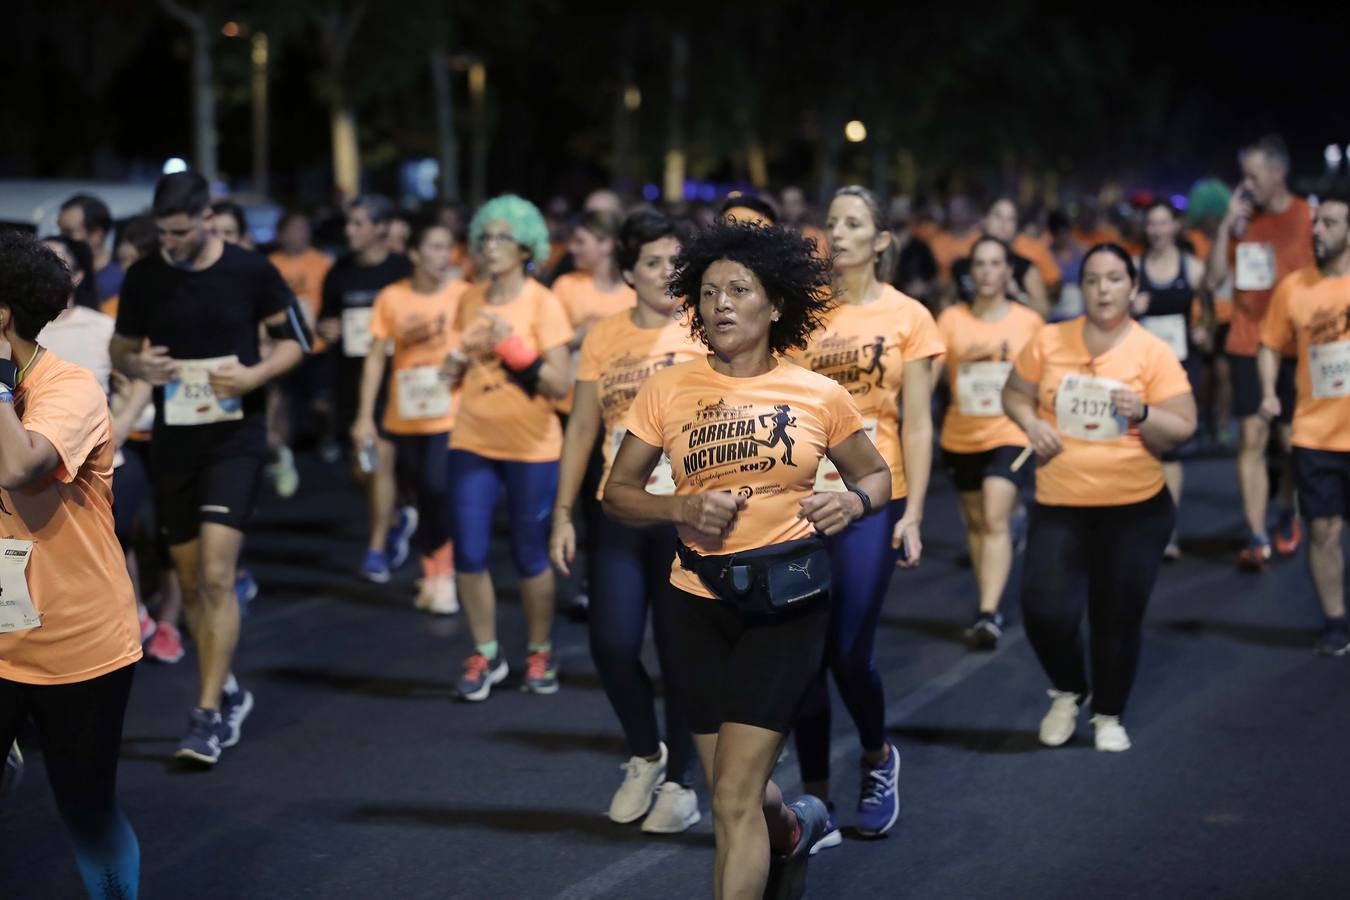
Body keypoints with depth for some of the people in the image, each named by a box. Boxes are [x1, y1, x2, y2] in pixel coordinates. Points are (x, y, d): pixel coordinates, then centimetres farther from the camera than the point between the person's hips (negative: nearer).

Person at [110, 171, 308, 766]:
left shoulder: (251, 271, -7)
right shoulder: (143, 278, 0)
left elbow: (294, 341, 3)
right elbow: (120, 348, 12)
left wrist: (256, 374, -17)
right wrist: (137, 367, -12)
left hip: (235, 434, -4)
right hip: (173, 437, 4)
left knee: (217, 575, -14)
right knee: (189, 579, 12)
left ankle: (209, 713, -8)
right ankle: (228, 692, 31)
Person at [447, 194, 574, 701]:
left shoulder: (543, 303, -9)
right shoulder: (471, 300, 4)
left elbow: (562, 384, -14)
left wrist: (514, 349, -23)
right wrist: (461, 360, -4)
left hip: (530, 449, -4)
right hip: (472, 443, 4)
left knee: (530, 557, 7)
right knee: (468, 554, -1)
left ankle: (540, 654, 26)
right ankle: (485, 656, 16)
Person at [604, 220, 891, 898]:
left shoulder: (820, 396, -2)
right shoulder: (667, 390, -1)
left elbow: (877, 476, 11)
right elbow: (617, 492, 4)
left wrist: (852, 503, -11)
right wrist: (680, 510, -16)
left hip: (787, 598, -2)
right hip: (697, 597, 2)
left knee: (734, 798, -11)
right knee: (736, 793, 14)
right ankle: (794, 828, 50)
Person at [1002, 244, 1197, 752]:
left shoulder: (1154, 354, -7)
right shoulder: (1049, 342, -2)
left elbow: (1183, 430, -8)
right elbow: (1014, 393, 12)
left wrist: (1142, 413, -27)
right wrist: (1032, 424, -9)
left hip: (1135, 507, -1)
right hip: (1058, 505, 1)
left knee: (1117, 619, 7)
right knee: (1044, 610, -7)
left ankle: (1108, 716, 29)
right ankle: (1068, 692, 23)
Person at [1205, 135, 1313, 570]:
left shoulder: (1308, 217, -3)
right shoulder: (1243, 220, 7)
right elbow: (1213, 280, 4)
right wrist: (1226, 226, -4)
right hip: (1247, 345, 2)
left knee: (1291, 441, 5)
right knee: (1252, 438, -5)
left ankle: (1287, 514, 33)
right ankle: (1257, 538, -5)